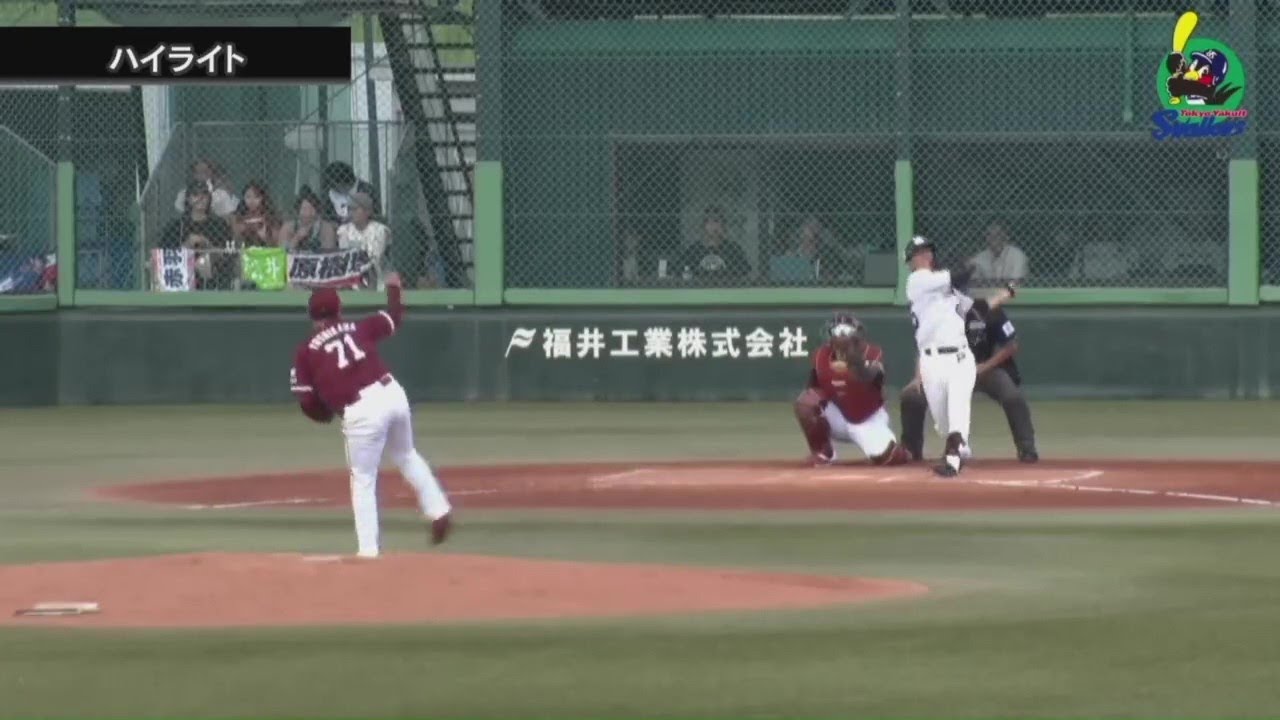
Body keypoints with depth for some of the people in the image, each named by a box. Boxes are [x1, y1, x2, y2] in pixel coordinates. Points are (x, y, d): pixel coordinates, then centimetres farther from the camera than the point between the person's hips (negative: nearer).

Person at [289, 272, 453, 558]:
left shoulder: (305, 352, 3)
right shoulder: (356, 329, 13)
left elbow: (307, 403, 1)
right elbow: (393, 319, 31)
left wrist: (326, 413, 22)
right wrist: (394, 289, 49)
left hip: (361, 413, -4)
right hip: (393, 394, 4)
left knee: (363, 481, 8)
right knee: (407, 457, 31)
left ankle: (368, 548, 8)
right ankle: (439, 510, 26)